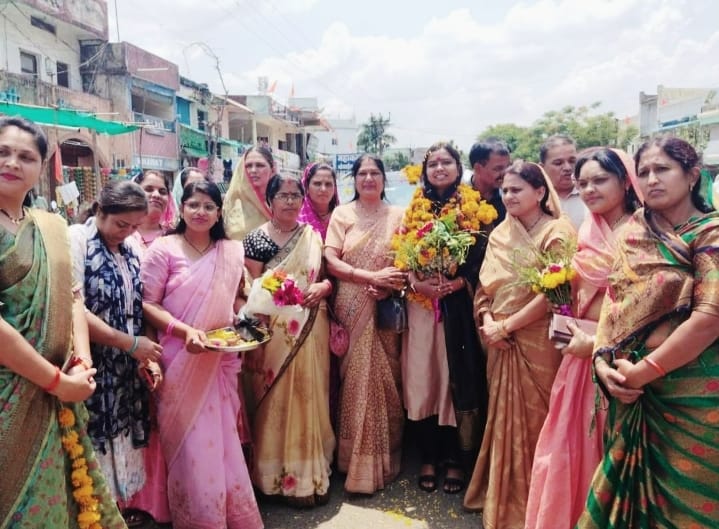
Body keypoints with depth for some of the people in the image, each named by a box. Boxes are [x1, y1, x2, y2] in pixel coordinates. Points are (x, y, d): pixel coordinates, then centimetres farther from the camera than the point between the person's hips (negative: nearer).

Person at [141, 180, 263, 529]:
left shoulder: (233, 252, 7)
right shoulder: (164, 248, -5)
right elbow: (147, 304, -9)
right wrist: (185, 330, -21)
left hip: (220, 360, 4)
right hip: (180, 361, -3)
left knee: (223, 441, 11)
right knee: (191, 444, 3)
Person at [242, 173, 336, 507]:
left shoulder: (313, 235, 9)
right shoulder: (257, 239, -3)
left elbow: (328, 276, 15)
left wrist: (325, 286, -8)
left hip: (312, 330, 4)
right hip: (276, 331, -3)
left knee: (311, 398, 11)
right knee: (277, 401, 4)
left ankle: (313, 472, 27)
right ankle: (281, 476, 19)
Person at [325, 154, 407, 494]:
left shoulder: (397, 215, 10)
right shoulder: (342, 214, 6)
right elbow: (331, 261, -3)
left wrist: (388, 285, -13)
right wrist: (372, 277, -14)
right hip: (352, 309, -1)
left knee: (387, 378, 2)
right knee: (357, 380, -1)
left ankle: (386, 456, 19)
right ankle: (359, 462, 12)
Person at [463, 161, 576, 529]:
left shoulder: (557, 232, -7)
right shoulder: (500, 234, 10)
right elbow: (485, 286, 9)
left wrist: (506, 325, -14)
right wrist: (487, 322, -9)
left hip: (538, 341, -5)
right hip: (501, 342, 6)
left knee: (534, 419, 4)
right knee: (503, 418, 13)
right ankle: (501, 498, 31)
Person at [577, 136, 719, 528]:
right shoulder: (634, 232, 7)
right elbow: (614, 297, 6)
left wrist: (644, 370, -15)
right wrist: (602, 359, -8)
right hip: (632, 393, 5)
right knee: (632, 487, 16)